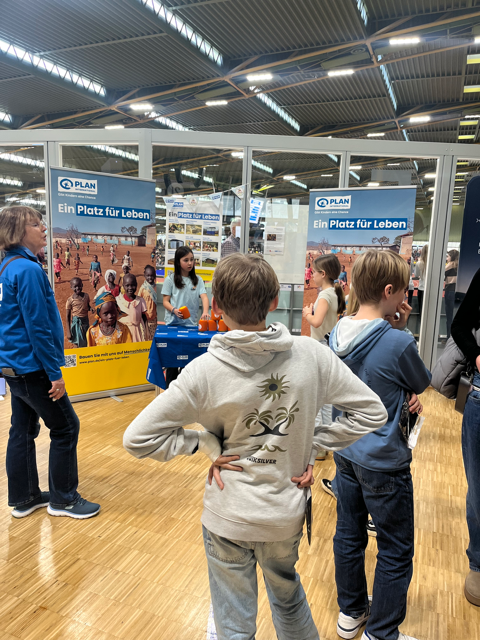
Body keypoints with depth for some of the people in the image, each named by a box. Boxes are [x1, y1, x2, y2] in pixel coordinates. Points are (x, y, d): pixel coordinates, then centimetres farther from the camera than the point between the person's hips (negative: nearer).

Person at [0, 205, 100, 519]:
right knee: (65, 426, 2)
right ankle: (63, 498, 15)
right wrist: (54, 372, -17)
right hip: (31, 366, -10)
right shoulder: (28, 270, -19)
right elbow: (38, 327, -22)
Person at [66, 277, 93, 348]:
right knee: (81, 344, 1)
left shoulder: (86, 296, -2)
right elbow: (68, 317, -7)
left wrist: (91, 309, -10)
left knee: (87, 342, 12)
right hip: (76, 323, -3)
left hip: (85, 321, 4)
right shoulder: (70, 300, -12)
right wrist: (68, 332, -9)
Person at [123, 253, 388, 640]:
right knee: (289, 596, 32)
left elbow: (137, 439, -19)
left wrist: (207, 444, -13)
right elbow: (372, 411, -7)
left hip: (229, 518, -2)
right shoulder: (311, 354, -17)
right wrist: (312, 448, -5)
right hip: (288, 513, 3)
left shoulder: (205, 371, -23)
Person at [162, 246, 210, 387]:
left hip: (191, 323, 2)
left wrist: (205, 311, -25)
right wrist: (174, 310, -20)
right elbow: (165, 301, 1)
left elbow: (204, 296, -5)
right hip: (173, 323, -2)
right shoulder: (171, 279, 2)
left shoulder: (197, 280, 8)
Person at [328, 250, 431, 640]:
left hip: (345, 453, 7)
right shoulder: (399, 343, -25)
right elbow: (422, 383, -5)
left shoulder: (337, 333, -5)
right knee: (395, 552, 14)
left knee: (349, 534, 22)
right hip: (384, 462, -7)